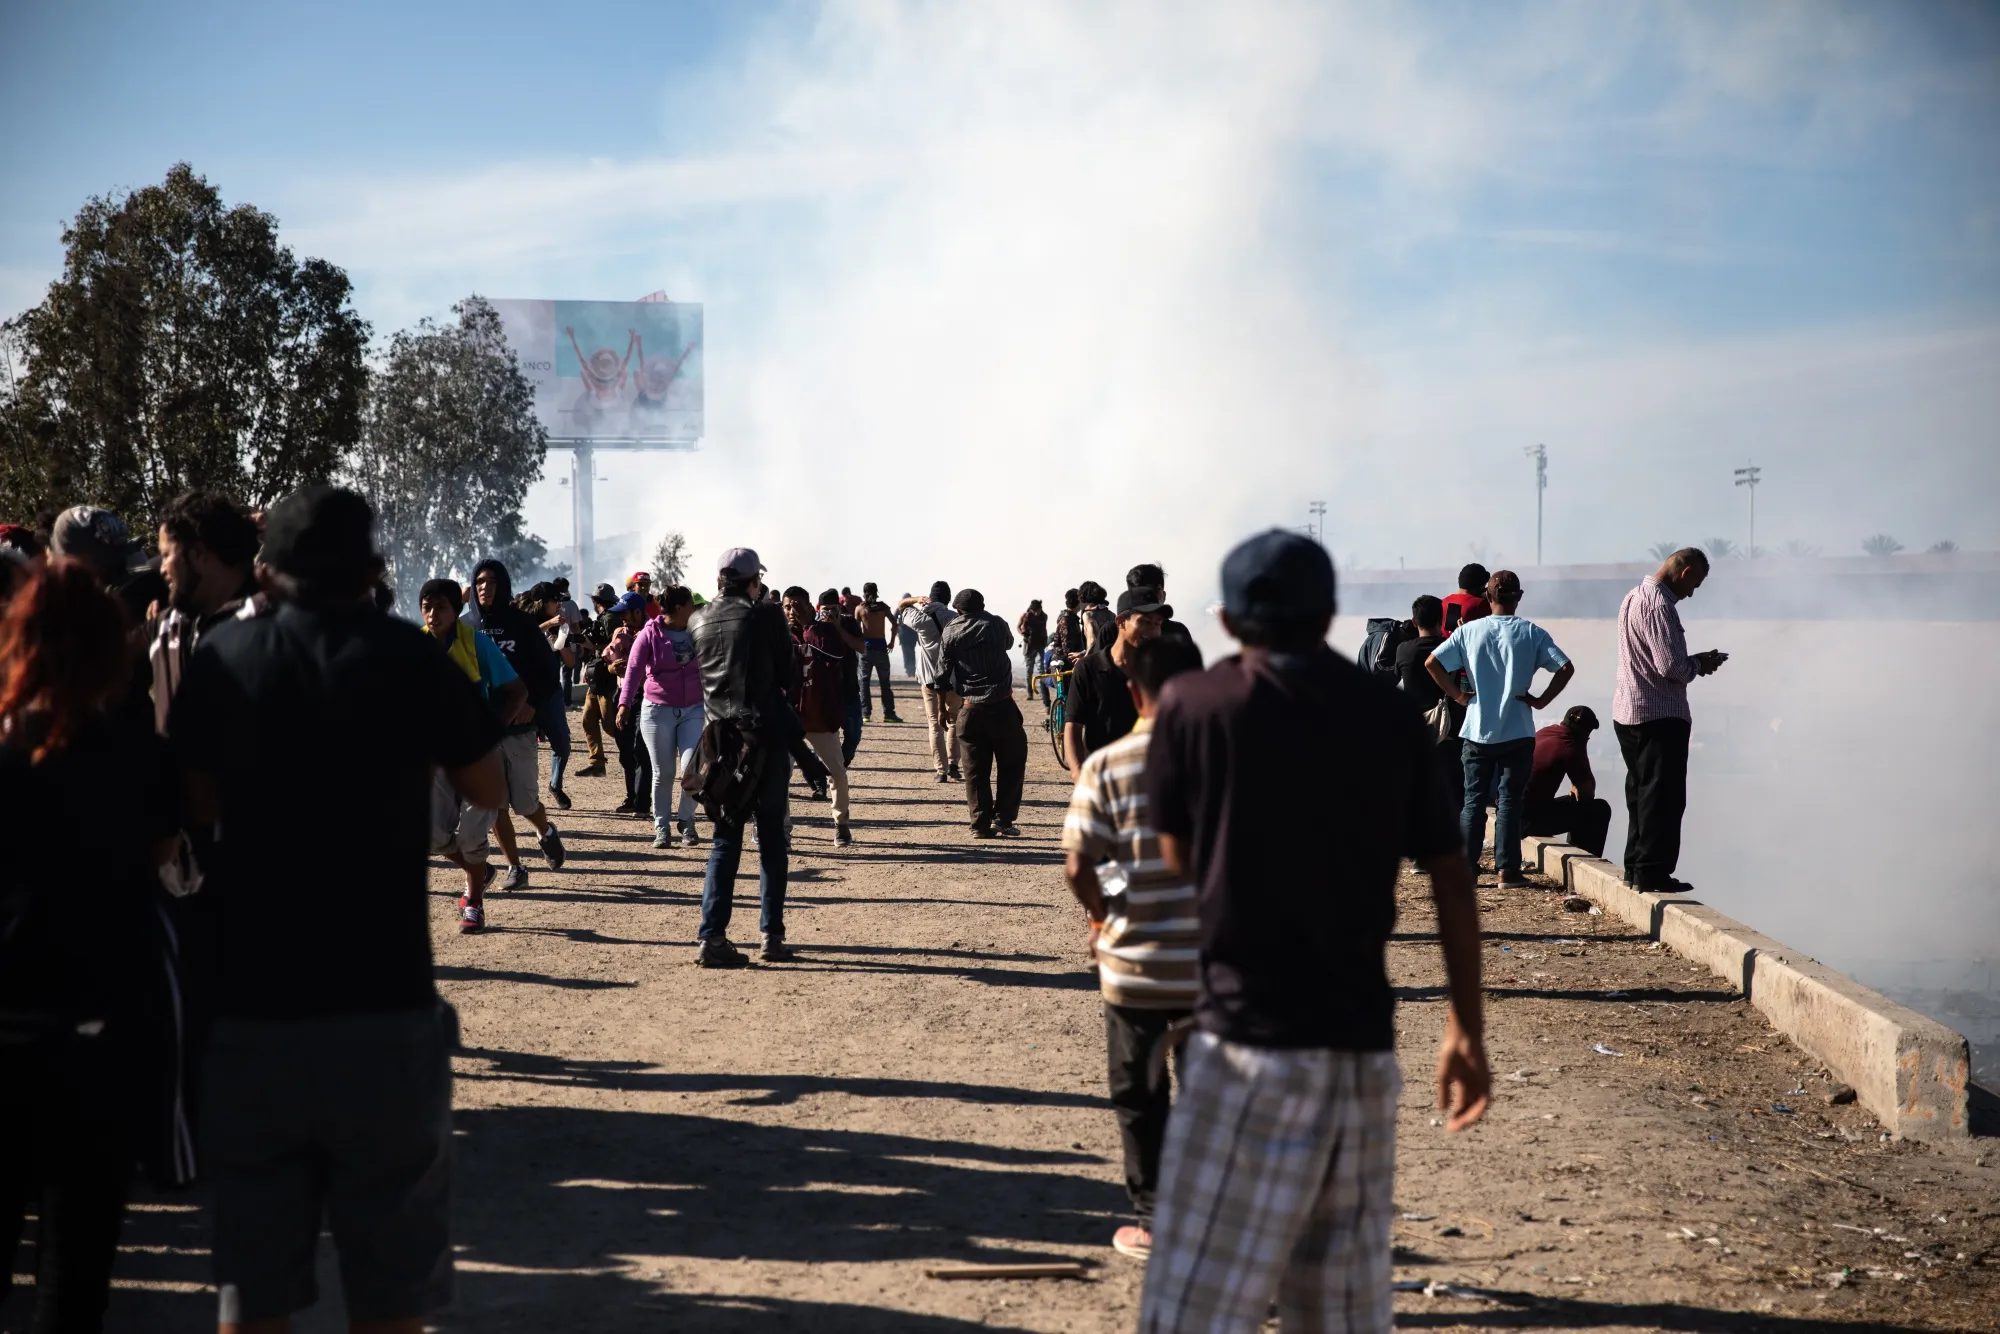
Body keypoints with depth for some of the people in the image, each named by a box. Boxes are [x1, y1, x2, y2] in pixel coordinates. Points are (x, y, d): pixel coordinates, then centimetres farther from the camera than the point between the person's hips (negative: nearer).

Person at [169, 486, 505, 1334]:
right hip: (386, 1013, -2)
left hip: (250, 1012, 2)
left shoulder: (222, 660, 0)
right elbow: (488, 791, 7)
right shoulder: (412, 659, -6)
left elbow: (195, 810, 8)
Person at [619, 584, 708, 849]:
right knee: (663, 773, 3)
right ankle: (662, 827, 15)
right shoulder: (650, 633, -6)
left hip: (693, 709, 2)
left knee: (691, 769, -10)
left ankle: (687, 820, 11)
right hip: (658, 710, -2)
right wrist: (625, 704, -22)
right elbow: (633, 669, -12)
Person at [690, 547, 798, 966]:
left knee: (725, 841, 8)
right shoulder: (766, 616, -9)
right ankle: (772, 936, 9)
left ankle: (713, 937, -2)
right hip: (766, 736, -3)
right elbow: (790, 675, -3)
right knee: (771, 840, 8)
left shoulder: (699, 621, 4)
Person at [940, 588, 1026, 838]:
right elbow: (1009, 642, 22)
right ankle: (1003, 818, 3)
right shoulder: (995, 624, 0)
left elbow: (942, 673, 3)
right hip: (1001, 706, -1)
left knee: (975, 770, 7)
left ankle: (981, 824, 6)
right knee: (1011, 764, 10)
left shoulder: (951, 632, 2)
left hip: (970, 709, 1)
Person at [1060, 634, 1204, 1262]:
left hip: (1135, 959, -2)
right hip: (1216, 958, 2)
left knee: (1139, 1095, 14)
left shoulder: (1107, 765, -10)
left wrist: (1101, 916, 6)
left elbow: (1077, 867, -13)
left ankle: (1156, 1222, 19)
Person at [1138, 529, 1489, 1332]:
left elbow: (1179, 859, 10)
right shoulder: (1389, 715, 7)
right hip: (1363, 1046, 5)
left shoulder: (1194, 703, -2)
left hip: (1250, 1037, -5)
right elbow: (1450, 877, 7)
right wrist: (1467, 1031, 14)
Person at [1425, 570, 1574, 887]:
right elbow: (1566, 668, -10)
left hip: (1477, 731, 1)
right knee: (1509, 801, 2)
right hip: (1517, 732, -1)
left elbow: (1432, 663, -5)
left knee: (1473, 800, 9)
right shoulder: (1532, 633, -2)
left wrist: (1457, 694, 2)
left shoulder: (1468, 631, 1)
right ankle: (1507, 869, 0)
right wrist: (1541, 700, -3)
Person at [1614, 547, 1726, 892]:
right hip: (1659, 717, -10)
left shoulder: (1635, 596, 14)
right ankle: (1652, 872, -2)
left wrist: (1694, 661, 12)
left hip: (1627, 713, 10)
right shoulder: (1660, 605, -18)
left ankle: (1636, 867, 20)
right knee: (1663, 797, -3)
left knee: (1640, 793, 16)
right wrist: (1700, 665, -4)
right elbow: (1671, 667, -23)